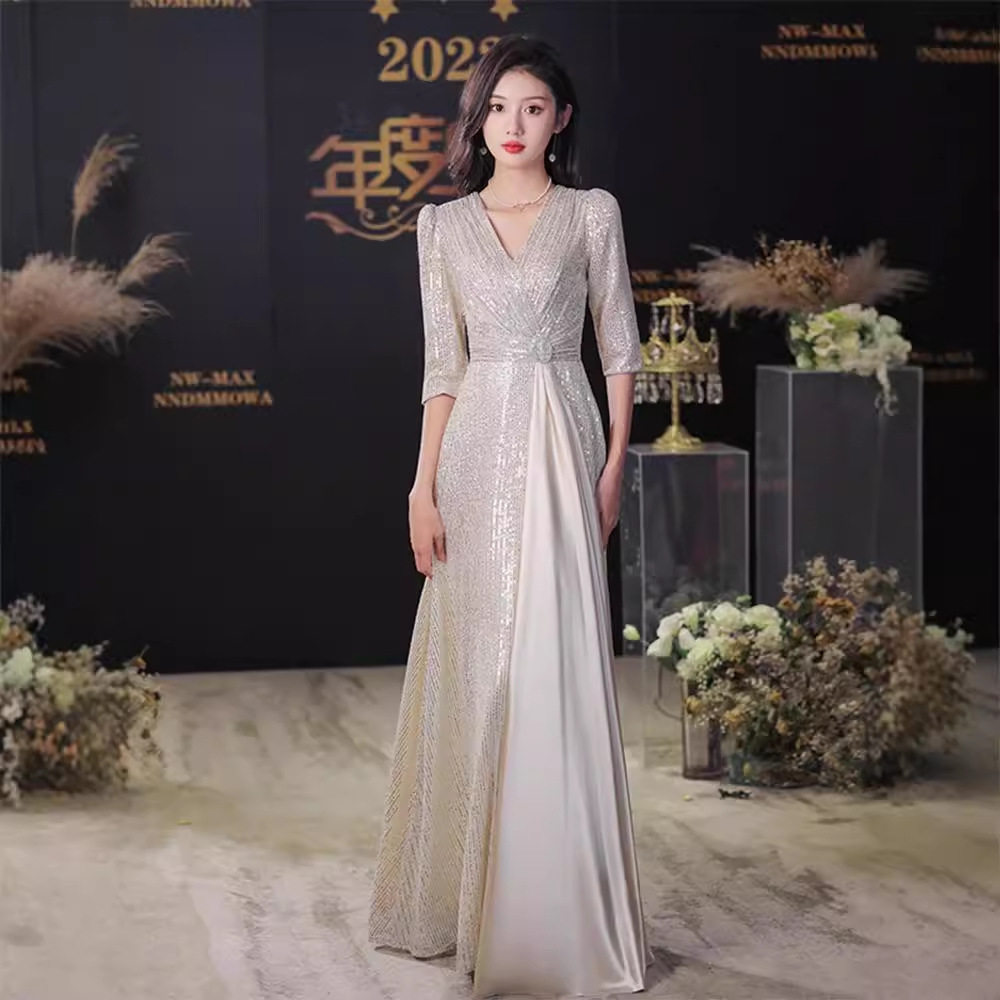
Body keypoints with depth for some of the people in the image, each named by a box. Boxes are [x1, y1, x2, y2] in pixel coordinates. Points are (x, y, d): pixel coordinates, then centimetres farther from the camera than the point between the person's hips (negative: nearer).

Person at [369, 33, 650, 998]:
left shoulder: (592, 214, 4)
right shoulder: (443, 225, 9)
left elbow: (620, 349, 5)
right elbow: (442, 366, 7)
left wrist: (613, 467, -3)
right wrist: (423, 488, 0)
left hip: (560, 446, -2)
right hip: (475, 449, 2)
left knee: (553, 667, -4)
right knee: (472, 668, 6)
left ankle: (556, 911, 4)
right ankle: (466, 892, 19)